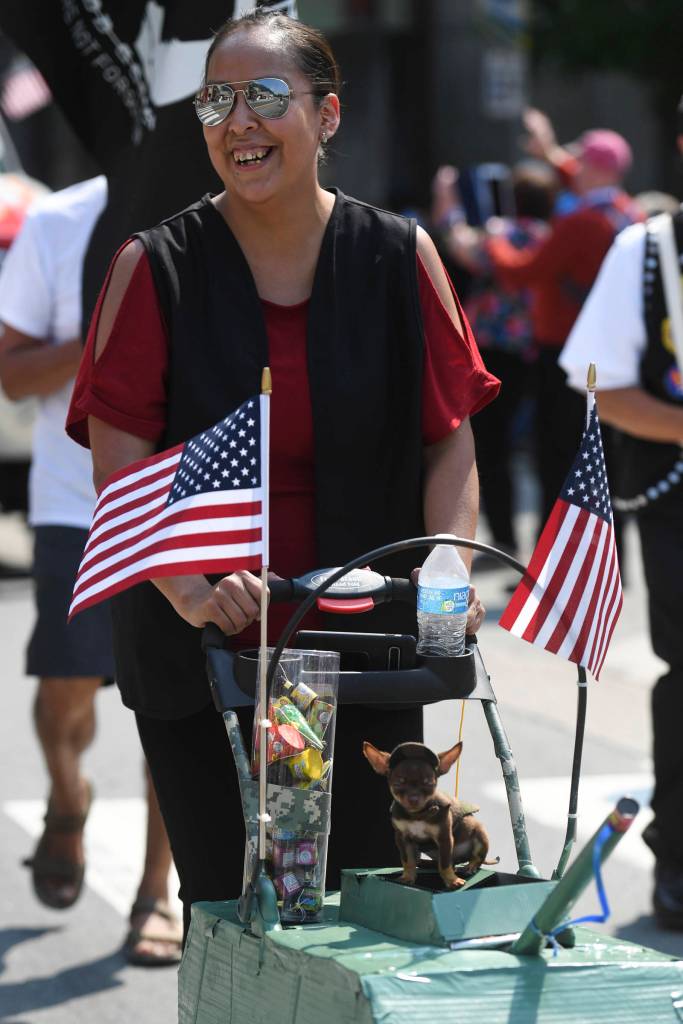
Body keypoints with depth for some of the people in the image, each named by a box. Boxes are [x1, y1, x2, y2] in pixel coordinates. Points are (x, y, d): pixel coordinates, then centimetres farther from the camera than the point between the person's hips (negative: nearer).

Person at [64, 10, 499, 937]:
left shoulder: (399, 258, 1)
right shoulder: (157, 269, -4)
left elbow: (449, 437, 4)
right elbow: (120, 460, -9)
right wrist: (189, 587, -25)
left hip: (365, 649, 1)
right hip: (199, 653, -1)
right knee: (226, 909, 3)